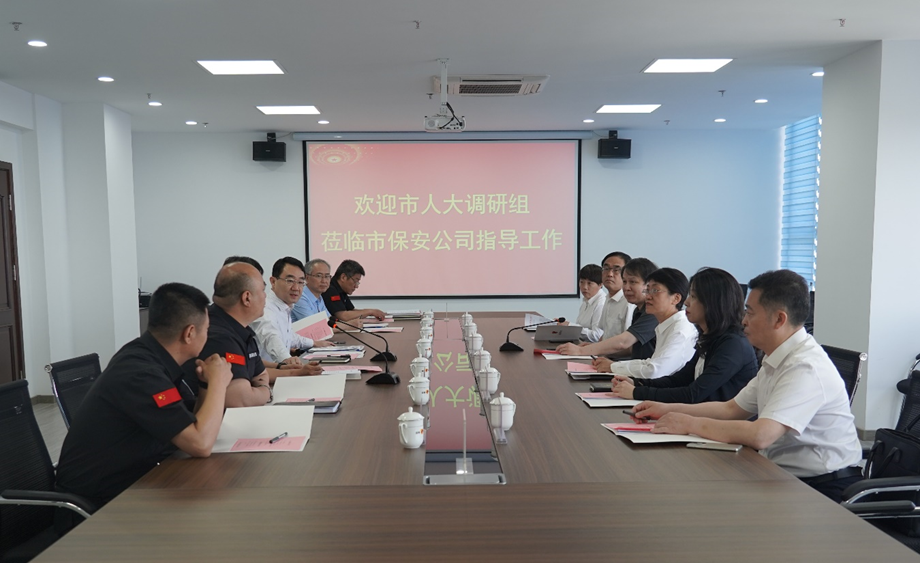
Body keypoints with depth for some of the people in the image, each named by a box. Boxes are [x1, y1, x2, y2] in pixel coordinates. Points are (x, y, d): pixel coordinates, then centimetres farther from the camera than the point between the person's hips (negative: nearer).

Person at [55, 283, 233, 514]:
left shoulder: (148, 355, 1)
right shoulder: (140, 373, -25)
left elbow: (194, 426, 10)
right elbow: (200, 444, -28)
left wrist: (210, 384, -7)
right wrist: (218, 382, -16)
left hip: (130, 483, 8)